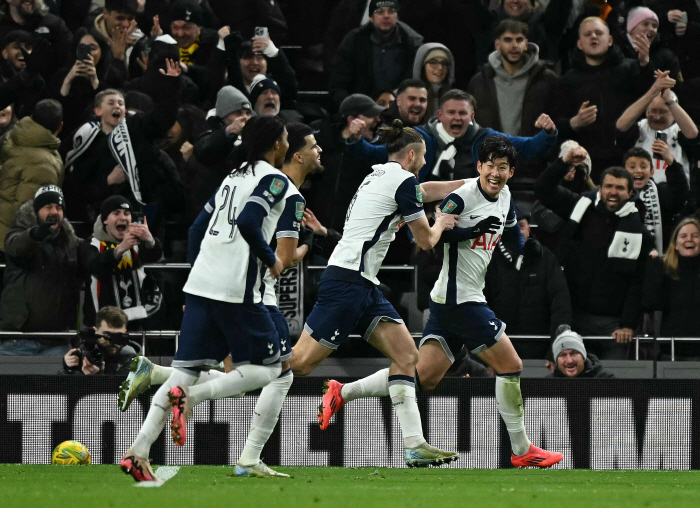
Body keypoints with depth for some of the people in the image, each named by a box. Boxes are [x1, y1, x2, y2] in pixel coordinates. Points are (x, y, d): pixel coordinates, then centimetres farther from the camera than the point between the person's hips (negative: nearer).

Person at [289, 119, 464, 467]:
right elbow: (425, 241, -1)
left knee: (407, 356, 3)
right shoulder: (402, 180, -7)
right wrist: (440, 224, 20)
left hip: (363, 285, 10)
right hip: (347, 280, -10)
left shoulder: (381, 176, 20)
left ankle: (414, 446, -2)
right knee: (299, 362, -12)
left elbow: (424, 191, 39)